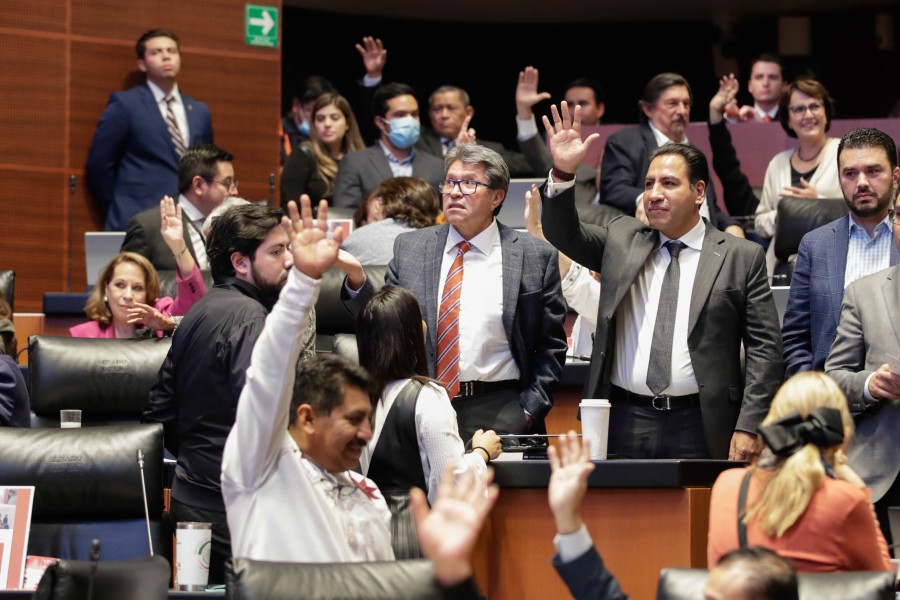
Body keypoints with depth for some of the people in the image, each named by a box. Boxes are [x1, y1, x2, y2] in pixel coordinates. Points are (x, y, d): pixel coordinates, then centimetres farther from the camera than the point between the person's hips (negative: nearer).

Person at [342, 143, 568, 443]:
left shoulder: (535, 257, 2)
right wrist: (357, 282, -7)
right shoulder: (409, 248, 9)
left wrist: (529, 411, -4)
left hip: (499, 413, -2)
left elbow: (551, 346, 5)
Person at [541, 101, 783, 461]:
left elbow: (764, 349, 0)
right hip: (624, 425, 3)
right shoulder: (621, 240, 15)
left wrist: (748, 427, -9)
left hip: (700, 430, -3)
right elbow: (564, 233, 5)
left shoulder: (742, 257, 3)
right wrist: (562, 173, -13)